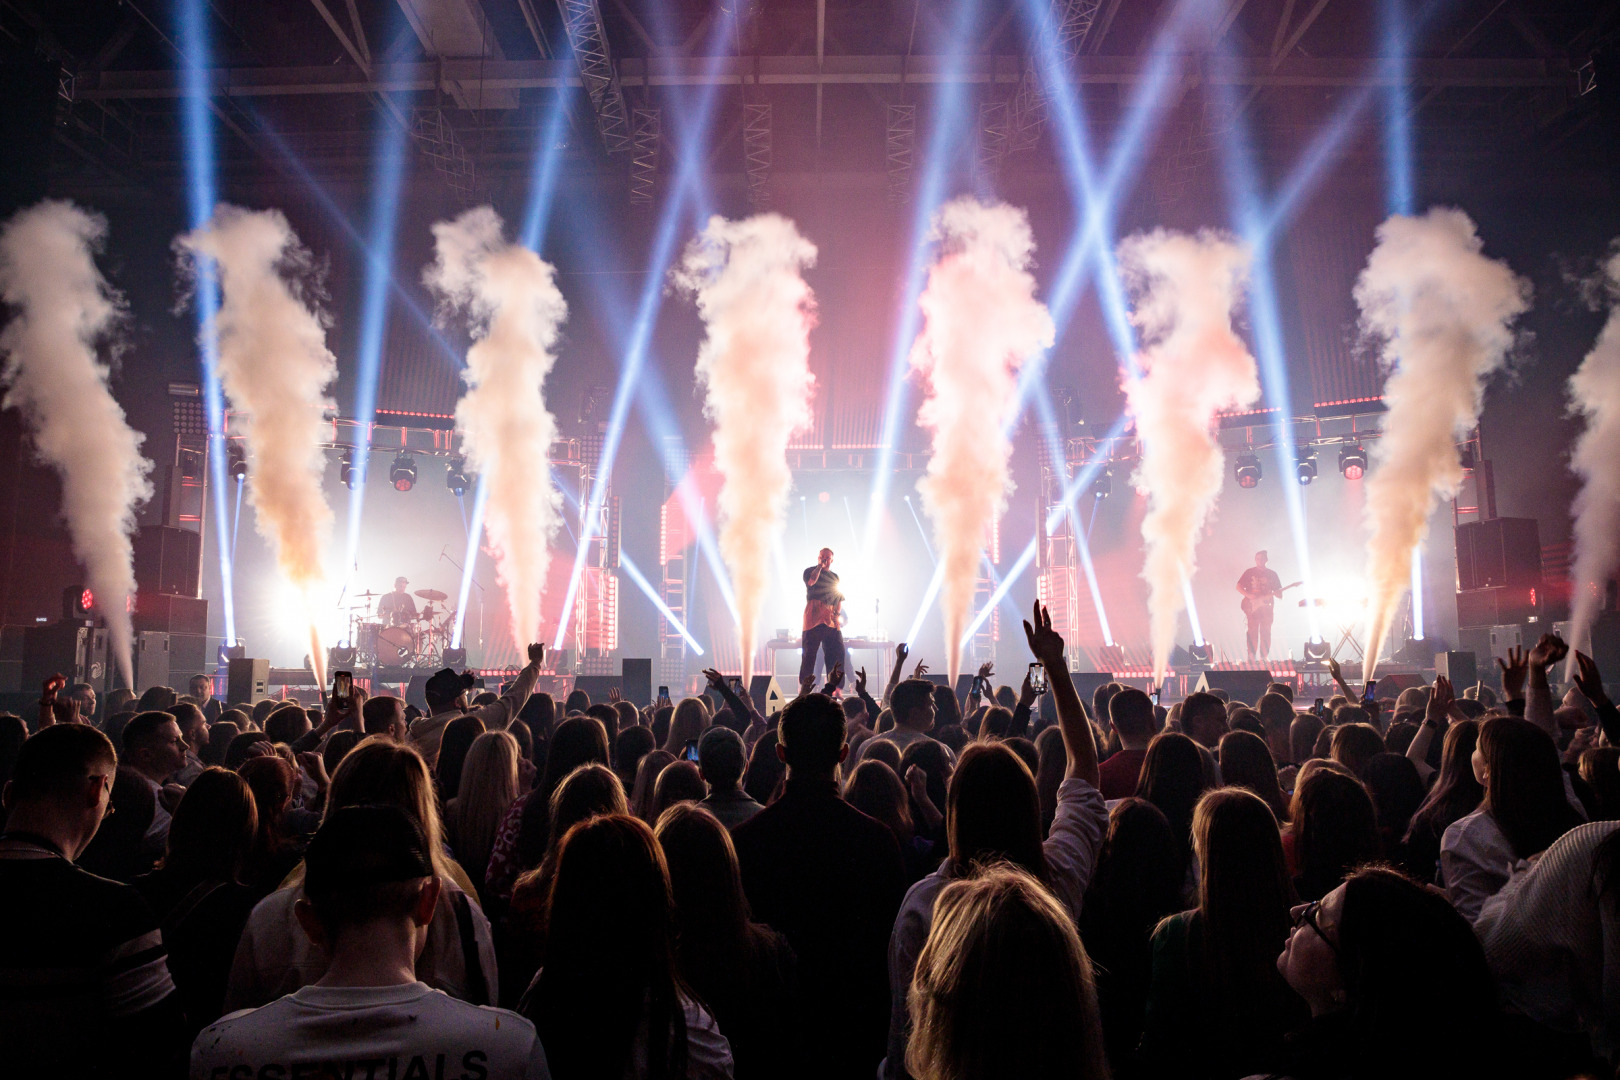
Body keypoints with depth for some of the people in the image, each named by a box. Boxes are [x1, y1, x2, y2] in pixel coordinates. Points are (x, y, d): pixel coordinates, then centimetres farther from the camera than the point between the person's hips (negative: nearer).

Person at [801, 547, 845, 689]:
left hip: (831, 619, 5)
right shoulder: (810, 571, 8)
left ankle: (836, 688, -1)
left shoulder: (835, 577, 23)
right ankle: (805, 686, 0)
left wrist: (837, 612, 7)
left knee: (837, 653, -4)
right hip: (813, 617, -4)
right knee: (810, 651, -5)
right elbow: (811, 581, -16)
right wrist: (820, 566, -8)